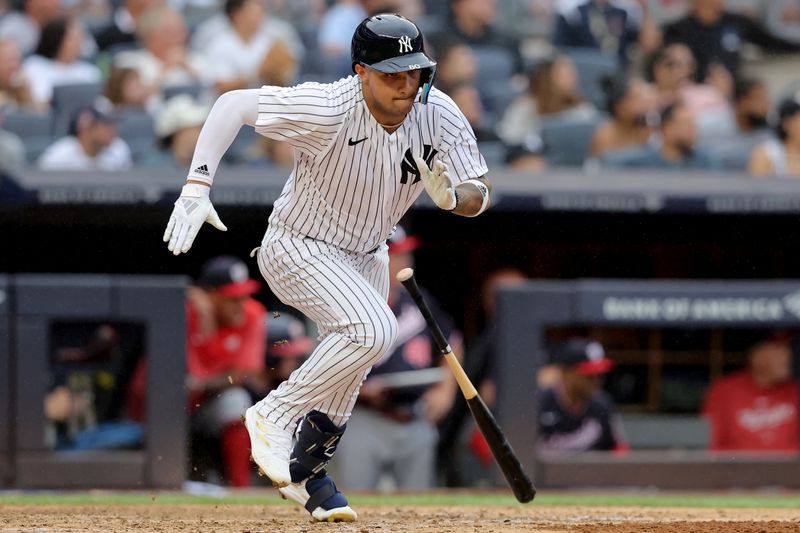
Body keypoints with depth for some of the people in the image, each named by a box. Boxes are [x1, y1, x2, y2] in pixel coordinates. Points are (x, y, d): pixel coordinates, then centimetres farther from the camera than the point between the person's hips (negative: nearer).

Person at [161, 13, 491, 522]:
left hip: (366, 255, 7)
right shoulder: (327, 110, -32)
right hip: (298, 250, -6)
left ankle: (305, 471, 45)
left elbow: (478, 196, -11)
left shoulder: (439, 114, -18)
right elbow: (234, 104, -26)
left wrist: (451, 195, -36)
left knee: (347, 376, 18)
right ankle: (274, 416, -13)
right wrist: (197, 188, -35)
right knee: (373, 329, -30)